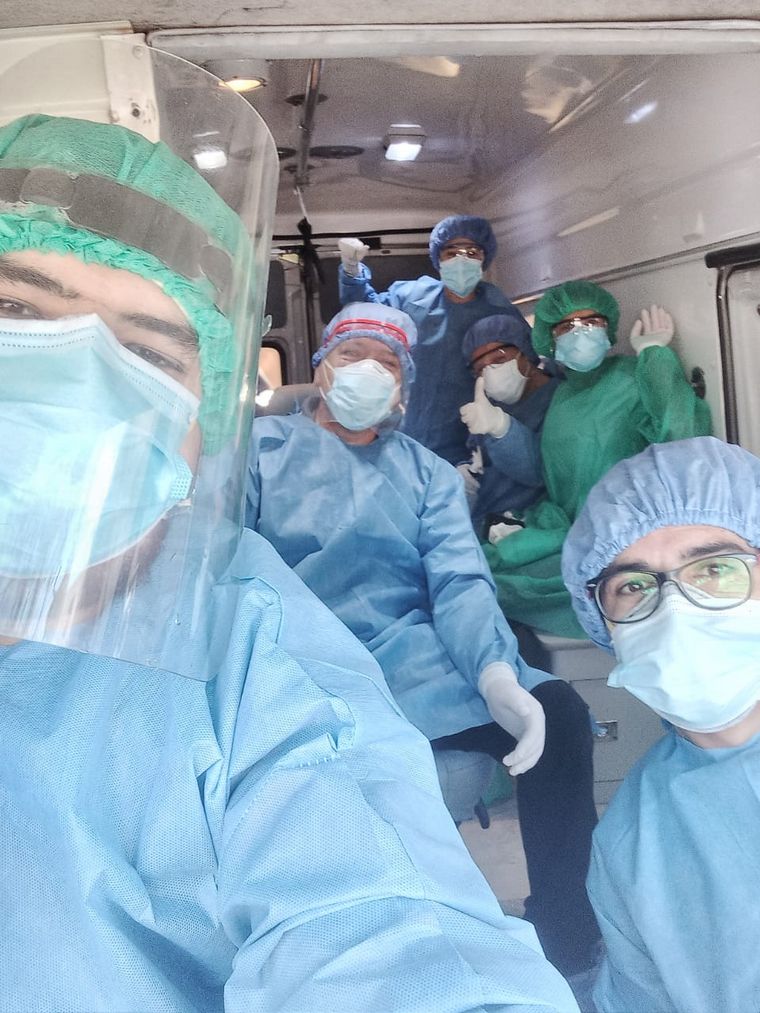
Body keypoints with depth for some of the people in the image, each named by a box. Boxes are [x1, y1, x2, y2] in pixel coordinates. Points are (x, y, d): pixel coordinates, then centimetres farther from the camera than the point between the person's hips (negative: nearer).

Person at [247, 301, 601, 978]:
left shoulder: (429, 473, 18)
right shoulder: (261, 445, 11)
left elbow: (460, 584, 2)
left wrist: (497, 674, -19)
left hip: (412, 658, 3)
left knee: (558, 713, -17)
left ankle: (564, 943, 2)